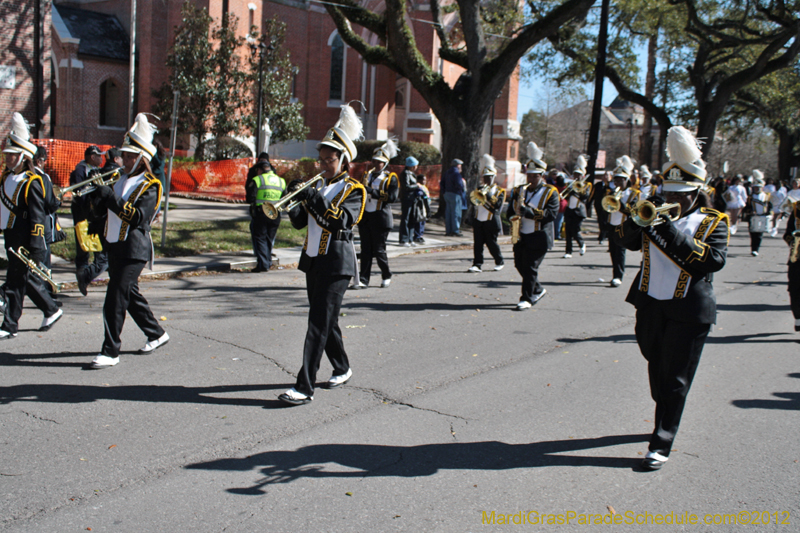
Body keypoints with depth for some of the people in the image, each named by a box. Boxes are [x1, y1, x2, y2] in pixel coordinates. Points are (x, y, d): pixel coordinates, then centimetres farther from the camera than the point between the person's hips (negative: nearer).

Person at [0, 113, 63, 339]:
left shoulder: (31, 182, -13)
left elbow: (38, 217, -16)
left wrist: (35, 250, -18)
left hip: (24, 241, -8)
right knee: (28, 279, 16)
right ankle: (52, 311, 30)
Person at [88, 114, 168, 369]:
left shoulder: (150, 186, -10)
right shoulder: (120, 180, 15)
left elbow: (138, 217, -22)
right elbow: (100, 208, 15)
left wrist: (112, 199, -27)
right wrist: (97, 195, -6)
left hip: (134, 250, -9)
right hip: (115, 247, 9)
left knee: (115, 299, -11)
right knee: (129, 294, 17)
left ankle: (110, 352, -6)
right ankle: (157, 334, 32)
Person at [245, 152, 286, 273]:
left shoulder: (256, 180, -7)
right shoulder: (281, 181, 10)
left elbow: (249, 198, -10)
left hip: (260, 214, -5)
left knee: (259, 238, 2)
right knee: (270, 239, 17)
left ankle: (262, 264, -3)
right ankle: (268, 262, 23)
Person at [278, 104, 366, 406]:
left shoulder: (353, 190, -6)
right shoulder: (318, 185, 14)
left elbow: (341, 221, -21)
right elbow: (299, 223, 10)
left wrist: (315, 198, -24)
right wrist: (294, 201, -9)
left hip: (336, 262, -7)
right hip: (313, 259, 7)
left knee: (319, 323, -11)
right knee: (325, 320, 15)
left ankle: (304, 387, -12)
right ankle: (342, 369, 33)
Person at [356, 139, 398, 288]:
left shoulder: (390, 178, -2)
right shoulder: (367, 175, 15)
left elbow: (392, 197, -15)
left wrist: (373, 192, -21)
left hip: (380, 218, -5)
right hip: (365, 217, 5)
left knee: (379, 250, 0)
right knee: (366, 250, 2)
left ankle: (387, 276, 19)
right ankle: (363, 280, 3)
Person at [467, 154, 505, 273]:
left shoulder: (499, 191, 2)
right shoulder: (480, 189, 15)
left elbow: (497, 204, -13)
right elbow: (472, 198, 1)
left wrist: (487, 195, -17)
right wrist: (478, 194, -18)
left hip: (491, 222, -4)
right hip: (478, 221, 4)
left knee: (492, 243, 4)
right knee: (477, 244, -3)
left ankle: (500, 262, 22)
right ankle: (477, 264, -3)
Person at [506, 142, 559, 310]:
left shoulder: (550, 192, -4)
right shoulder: (519, 191, 12)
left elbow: (551, 214, -16)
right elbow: (510, 211, 12)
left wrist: (531, 212, -26)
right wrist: (513, 220, -10)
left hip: (538, 239, -6)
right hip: (521, 236, 6)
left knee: (530, 268, -8)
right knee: (520, 265, 11)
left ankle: (527, 299, 0)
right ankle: (538, 289, 32)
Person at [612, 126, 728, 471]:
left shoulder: (713, 222, -1)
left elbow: (714, 260, -18)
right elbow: (626, 241, -1)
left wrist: (673, 234, -24)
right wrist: (637, 220, -22)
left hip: (689, 312, -4)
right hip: (651, 304, 4)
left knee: (675, 378, -2)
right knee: (657, 371, 17)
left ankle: (662, 444, 1)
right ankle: (665, 420, 37)